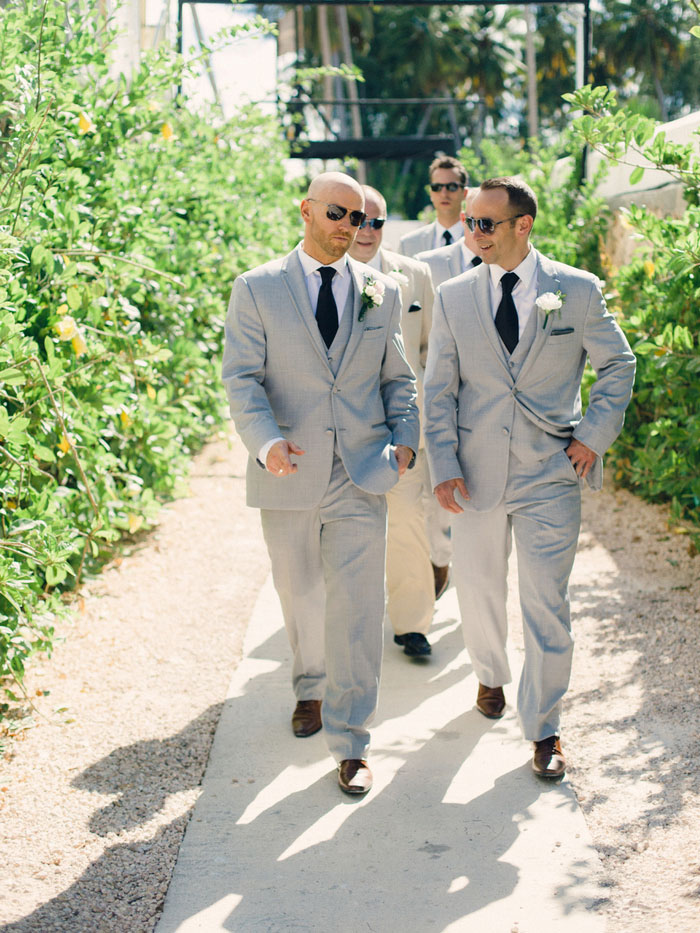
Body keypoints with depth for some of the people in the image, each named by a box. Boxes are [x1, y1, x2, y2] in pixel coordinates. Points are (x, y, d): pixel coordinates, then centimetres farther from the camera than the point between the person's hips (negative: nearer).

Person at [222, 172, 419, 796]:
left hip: (361, 472, 0)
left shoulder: (382, 293, 9)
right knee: (300, 596, 16)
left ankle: (349, 744, 1)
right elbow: (241, 376, -5)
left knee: (357, 606, -5)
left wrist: (405, 437, -1)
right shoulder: (257, 289, 2)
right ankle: (311, 689, 42)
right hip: (288, 471, 0)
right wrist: (265, 440, -22)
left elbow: (398, 378, 15)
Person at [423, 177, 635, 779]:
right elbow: (440, 390, 3)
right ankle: (491, 677, 44)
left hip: (551, 475, -2)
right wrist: (443, 467, -6)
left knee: (547, 604, -1)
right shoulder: (454, 297, 3)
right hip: (477, 474, 2)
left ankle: (544, 729, 13)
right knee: (477, 592, 15)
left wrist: (595, 435, -3)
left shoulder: (578, 291, -2)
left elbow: (618, 364, 8)